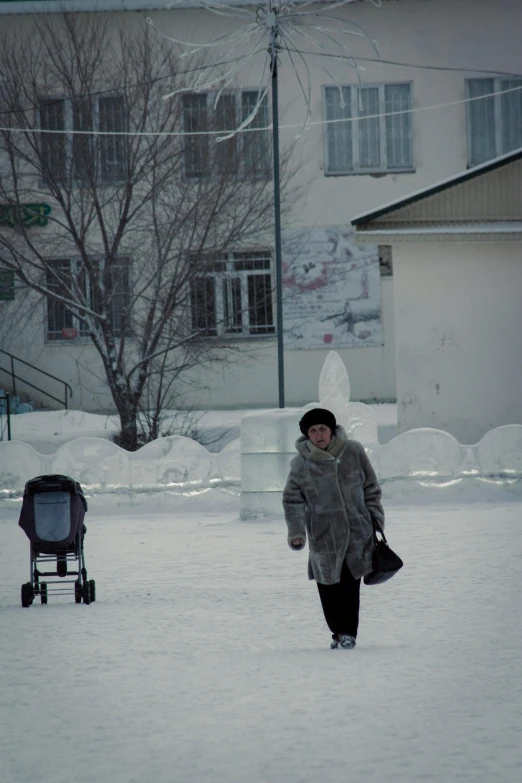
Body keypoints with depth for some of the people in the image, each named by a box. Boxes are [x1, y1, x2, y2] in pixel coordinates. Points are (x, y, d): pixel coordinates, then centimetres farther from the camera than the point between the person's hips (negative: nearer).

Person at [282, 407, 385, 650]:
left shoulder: (353, 452, -2)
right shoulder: (301, 464, -5)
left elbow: (371, 487, 9)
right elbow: (293, 501, 0)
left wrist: (376, 517, 9)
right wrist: (296, 532, -10)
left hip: (356, 532, 0)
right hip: (323, 536, 0)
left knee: (350, 584, -1)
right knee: (329, 585, 1)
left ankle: (348, 632, 10)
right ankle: (338, 631, 17)